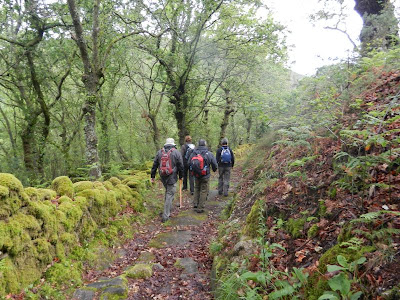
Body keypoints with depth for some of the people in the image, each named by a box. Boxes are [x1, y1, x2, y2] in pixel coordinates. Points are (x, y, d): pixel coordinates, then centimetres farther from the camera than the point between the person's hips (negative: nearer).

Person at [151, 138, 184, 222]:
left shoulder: (159, 152, 6)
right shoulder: (176, 152, -5)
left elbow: (154, 165, 9)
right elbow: (181, 166, -2)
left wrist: (153, 176, 15)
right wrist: (181, 176, 10)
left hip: (163, 177, 5)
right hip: (172, 177, -4)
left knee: (167, 192, 24)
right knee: (170, 195, 0)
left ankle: (167, 211, 31)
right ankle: (165, 216, 1)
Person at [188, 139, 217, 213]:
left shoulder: (193, 153, -1)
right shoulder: (209, 154, -12)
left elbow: (189, 164, 8)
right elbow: (214, 165, -5)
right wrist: (214, 170, 18)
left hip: (196, 176, 4)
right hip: (205, 176, -4)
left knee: (197, 189, 23)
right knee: (204, 191, 5)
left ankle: (195, 204, 20)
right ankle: (200, 208, 8)